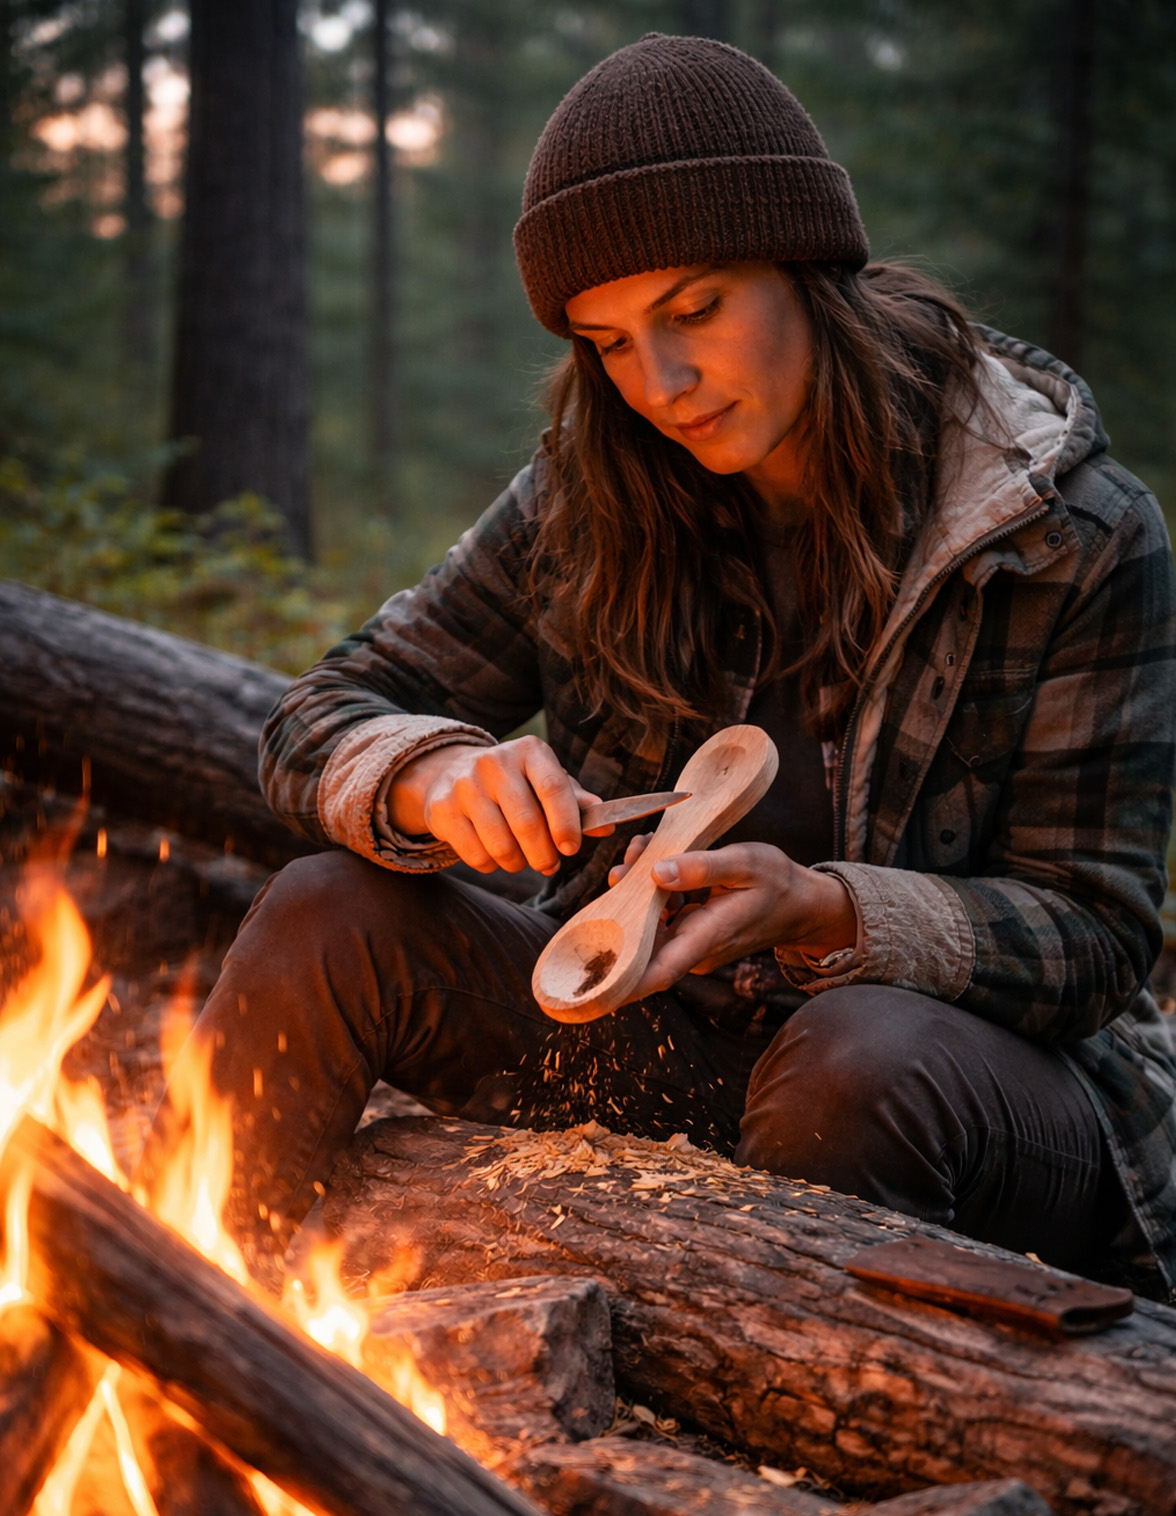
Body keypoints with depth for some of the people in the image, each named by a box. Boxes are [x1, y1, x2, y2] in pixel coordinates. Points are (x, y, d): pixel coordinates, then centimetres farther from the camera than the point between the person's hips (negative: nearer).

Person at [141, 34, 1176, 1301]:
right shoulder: (591, 506, -1)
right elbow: (319, 725, 1)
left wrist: (822, 911, -29)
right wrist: (432, 778, -24)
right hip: (659, 1049, 3)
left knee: (857, 1062, -38)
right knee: (331, 915, -17)